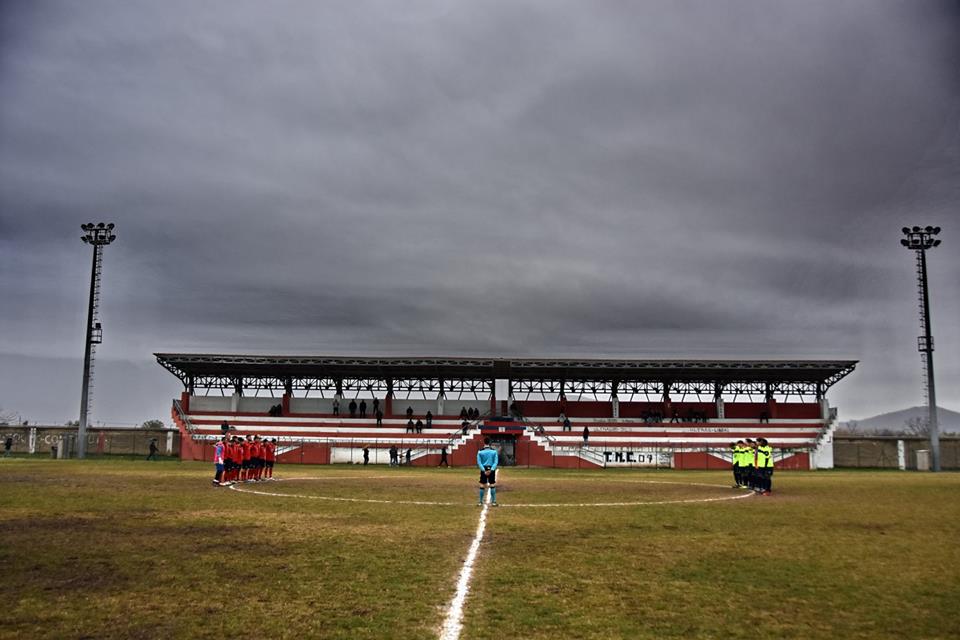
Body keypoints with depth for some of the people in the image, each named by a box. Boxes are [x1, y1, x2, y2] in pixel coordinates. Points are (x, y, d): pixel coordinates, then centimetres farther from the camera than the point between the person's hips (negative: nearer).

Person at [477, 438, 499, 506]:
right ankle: (493, 501, 6)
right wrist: (491, 470, -10)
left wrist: (484, 470, -9)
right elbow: (496, 462, -5)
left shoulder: (480, 451, -3)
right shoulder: (494, 451, -1)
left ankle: (480, 502, 9)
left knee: (482, 486, 6)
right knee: (492, 486, 6)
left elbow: (479, 462, -6)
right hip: (491, 469, 0)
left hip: (484, 470, 0)